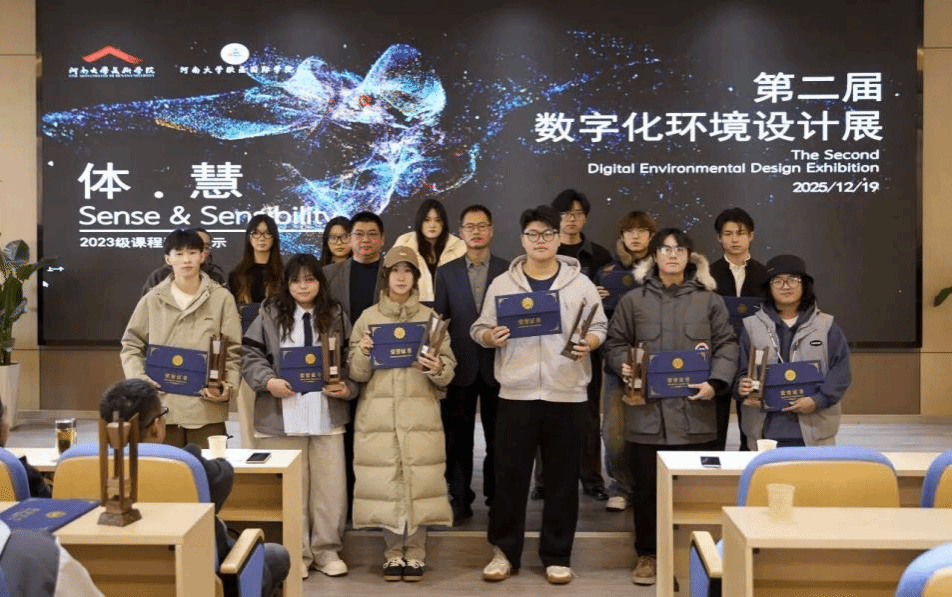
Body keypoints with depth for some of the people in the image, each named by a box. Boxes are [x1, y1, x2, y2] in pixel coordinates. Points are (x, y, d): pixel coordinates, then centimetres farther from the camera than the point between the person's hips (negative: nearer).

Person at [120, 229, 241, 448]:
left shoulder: (221, 298, 3)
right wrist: (140, 381, -3)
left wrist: (229, 386, -10)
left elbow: (233, 350, 4)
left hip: (206, 407, -1)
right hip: (162, 405, 1)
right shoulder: (153, 300, 6)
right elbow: (131, 346, 12)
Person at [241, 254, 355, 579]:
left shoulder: (335, 316, 8)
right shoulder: (270, 315, 3)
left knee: (330, 486, 6)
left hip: (327, 415, 1)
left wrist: (347, 388, -9)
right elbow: (250, 355, 1)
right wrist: (268, 381, -14)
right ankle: (296, 552, 19)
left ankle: (327, 550, 20)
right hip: (282, 416, -1)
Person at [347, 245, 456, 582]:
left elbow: (449, 371, 3)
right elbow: (357, 374, 3)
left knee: (419, 483, -1)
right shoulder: (368, 317, 6)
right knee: (384, 484, 2)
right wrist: (363, 354, -16)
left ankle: (416, 553, 14)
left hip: (420, 414, 0)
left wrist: (437, 370, -19)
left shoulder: (430, 317, 6)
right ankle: (393, 553, 17)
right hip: (378, 415, 0)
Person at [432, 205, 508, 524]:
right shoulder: (446, 272, 6)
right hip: (460, 366, 1)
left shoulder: (509, 271, 3)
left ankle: (497, 498, 20)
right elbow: (438, 319, 3)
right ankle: (460, 500, 15)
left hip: (497, 366, -1)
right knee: (458, 439, 5)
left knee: (498, 438, 7)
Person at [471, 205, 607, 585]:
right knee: (510, 475, 6)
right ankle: (505, 552, 20)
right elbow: (479, 328, 8)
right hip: (516, 394, 0)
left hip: (566, 394, 0)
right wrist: (490, 336, -14)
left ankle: (557, 556, 19)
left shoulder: (581, 283, 5)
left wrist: (589, 342, -13)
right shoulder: (502, 284, 6)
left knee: (562, 478, 6)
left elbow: (599, 327, 8)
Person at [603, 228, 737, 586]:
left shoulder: (709, 299, 7)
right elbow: (615, 344, 10)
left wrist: (715, 382, -8)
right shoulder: (633, 300, 7)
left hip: (694, 412, 0)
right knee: (647, 488, 7)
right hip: (647, 411, 0)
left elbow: (727, 345, 6)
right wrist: (624, 367, -9)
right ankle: (647, 554, 22)